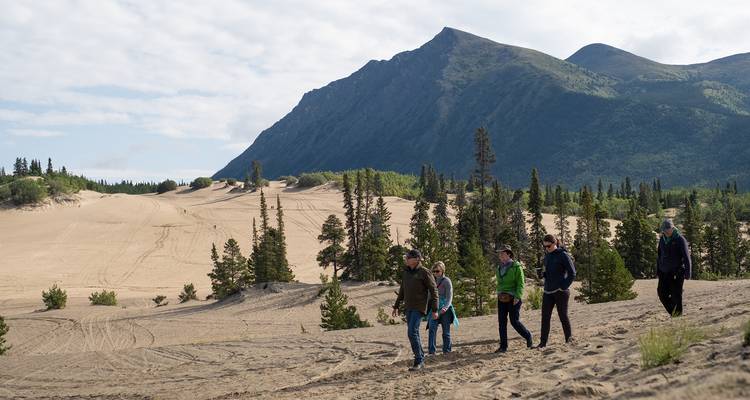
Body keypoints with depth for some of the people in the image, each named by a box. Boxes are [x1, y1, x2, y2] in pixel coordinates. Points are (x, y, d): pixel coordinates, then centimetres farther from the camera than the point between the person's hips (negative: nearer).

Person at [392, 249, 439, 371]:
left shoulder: (424, 272, -11)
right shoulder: (406, 272, 9)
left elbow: (434, 291, -10)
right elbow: (402, 291, 19)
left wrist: (435, 310, -14)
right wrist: (396, 306, 18)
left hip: (419, 307, -7)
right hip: (408, 307, 7)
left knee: (412, 333, -16)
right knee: (414, 334, 10)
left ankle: (418, 361, -8)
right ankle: (421, 360, 20)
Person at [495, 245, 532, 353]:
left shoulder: (516, 266, -6)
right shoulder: (499, 268, 14)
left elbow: (520, 283, -10)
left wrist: (518, 297, -19)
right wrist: (499, 294, 15)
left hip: (513, 298, -6)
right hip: (502, 299, 6)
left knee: (514, 321, -4)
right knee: (502, 322, 1)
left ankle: (528, 336, 21)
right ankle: (503, 346, 5)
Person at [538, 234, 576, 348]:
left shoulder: (563, 255, -8)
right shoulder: (547, 256, 13)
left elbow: (572, 273, -9)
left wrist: (564, 287, -13)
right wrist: (543, 274, 3)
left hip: (560, 292, -6)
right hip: (548, 292, 6)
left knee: (563, 316, 3)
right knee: (545, 316, 0)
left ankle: (569, 339, 17)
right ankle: (543, 342, 1)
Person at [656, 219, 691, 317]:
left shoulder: (680, 239, -8)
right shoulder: (662, 239, 10)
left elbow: (686, 257, -9)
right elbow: (659, 256, 19)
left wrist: (687, 273, -14)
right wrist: (658, 271, 18)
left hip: (677, 272, -6)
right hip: (664, 272, 6)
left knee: (676, 294, -4)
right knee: (662, 292, 1)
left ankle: (678, 313, 9)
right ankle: (673, 311, 19)